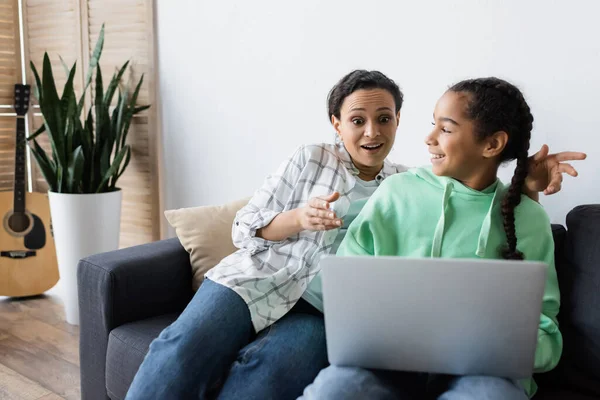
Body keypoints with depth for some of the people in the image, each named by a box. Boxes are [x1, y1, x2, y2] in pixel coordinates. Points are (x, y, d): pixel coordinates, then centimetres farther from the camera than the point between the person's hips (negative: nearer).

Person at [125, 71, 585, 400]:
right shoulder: (309, 160, 8)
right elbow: (245, 228, 6)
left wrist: (526, 185, -13)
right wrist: (299, 218, -13)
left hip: (328, 310, 0)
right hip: (262, 278, 0)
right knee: (185, 349, -26)